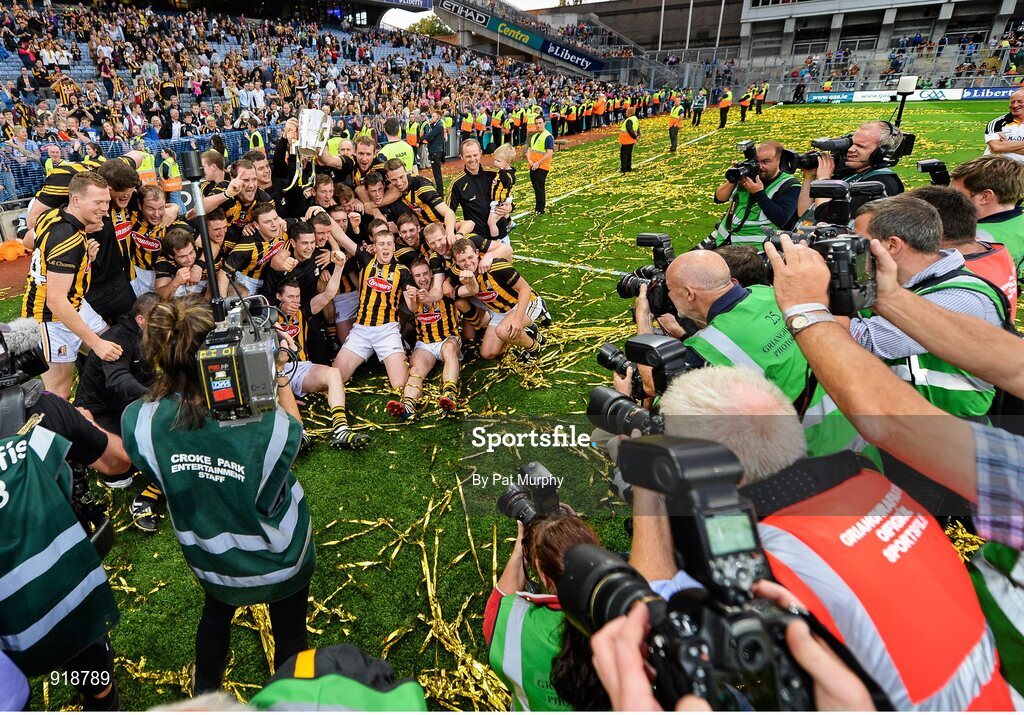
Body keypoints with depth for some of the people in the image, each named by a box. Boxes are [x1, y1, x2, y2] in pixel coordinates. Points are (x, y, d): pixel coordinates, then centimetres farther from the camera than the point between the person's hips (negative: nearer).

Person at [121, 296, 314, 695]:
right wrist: (279, 373, -11)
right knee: (289, 633, 25)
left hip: (209, 559, 4)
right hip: (280, 559, -3)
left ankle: (205, 693, 61)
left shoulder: (140, 422, -30)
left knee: (216, 614, 35)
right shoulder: (267, 427, -39)